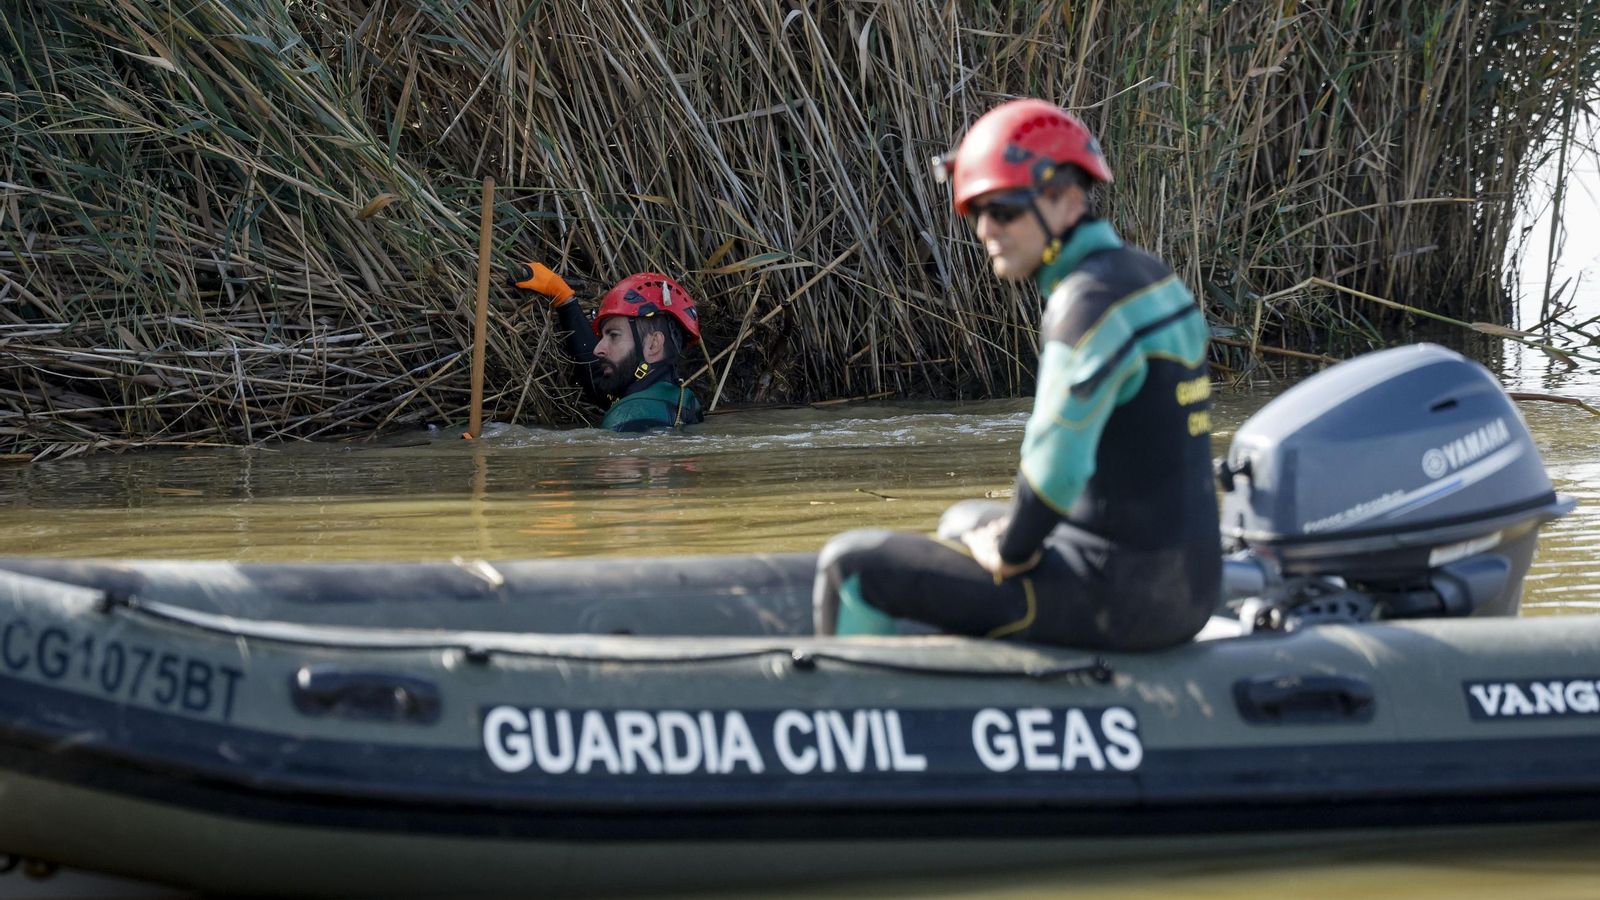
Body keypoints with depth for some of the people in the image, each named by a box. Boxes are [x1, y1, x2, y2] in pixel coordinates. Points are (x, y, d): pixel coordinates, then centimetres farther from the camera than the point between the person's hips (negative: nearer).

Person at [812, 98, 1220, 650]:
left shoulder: (1090, 303, -19)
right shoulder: (1149, 278, 10)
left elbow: (1057, 468, -28)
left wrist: (1010, 551, -9)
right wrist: (1014, 531, 12)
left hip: (1117, 596, -9)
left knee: (852, 565, 0)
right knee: (963, 522, 34)